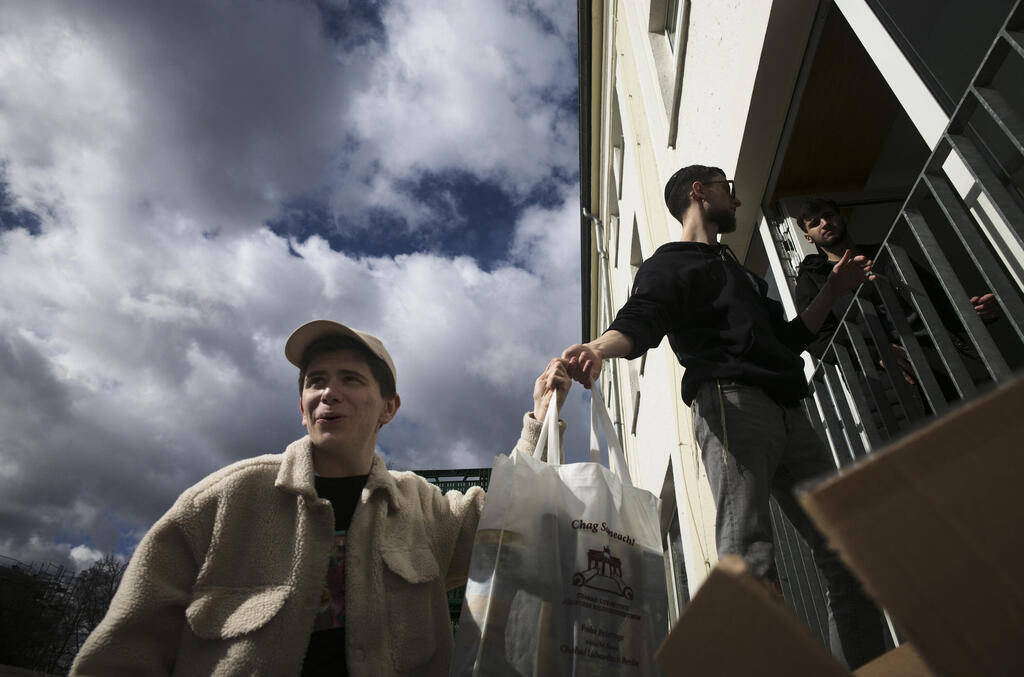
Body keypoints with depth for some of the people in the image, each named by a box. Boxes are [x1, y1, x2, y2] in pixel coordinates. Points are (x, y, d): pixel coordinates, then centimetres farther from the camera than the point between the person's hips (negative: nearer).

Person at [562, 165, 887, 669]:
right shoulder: (670, 263, 10)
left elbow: (785, 339, 39)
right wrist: (598, 347, -32)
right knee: (750, 552, -21)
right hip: (731, 401, -8)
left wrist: (832, 291, 32)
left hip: (788, 413, 9)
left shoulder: (739, 273, 36)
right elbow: (639, 322, -10)